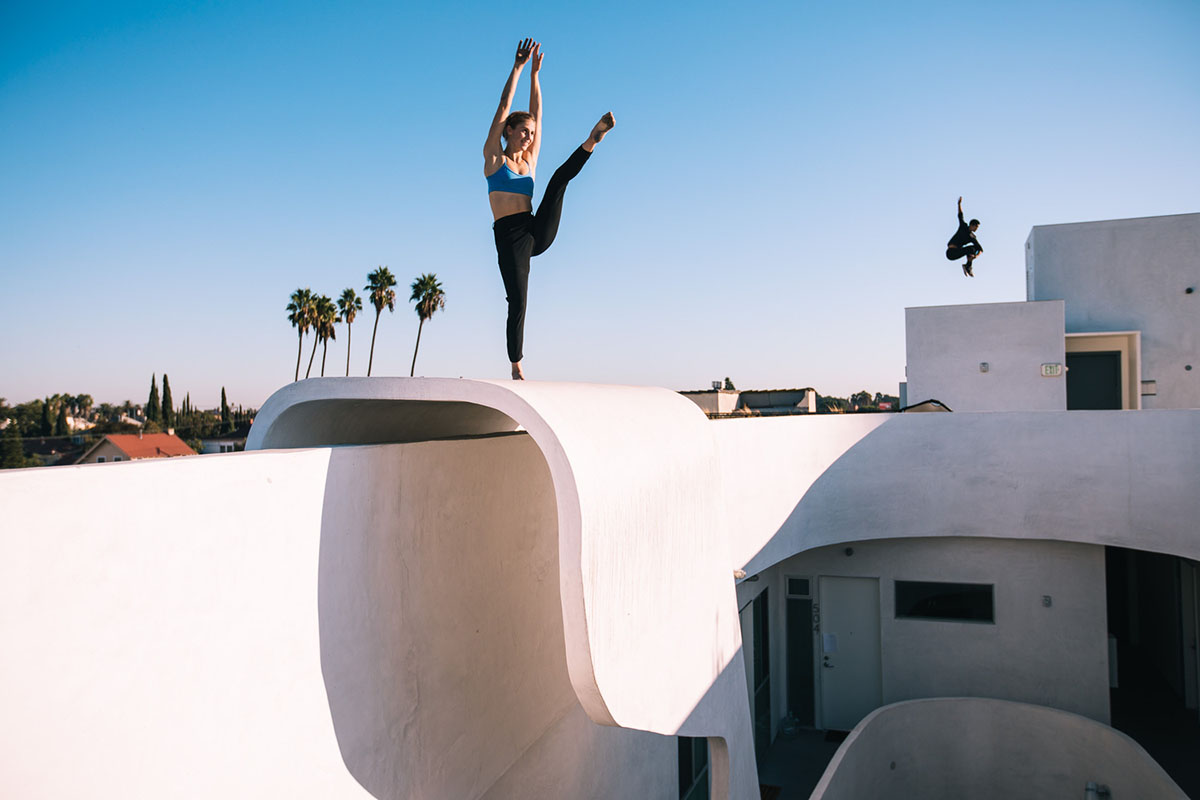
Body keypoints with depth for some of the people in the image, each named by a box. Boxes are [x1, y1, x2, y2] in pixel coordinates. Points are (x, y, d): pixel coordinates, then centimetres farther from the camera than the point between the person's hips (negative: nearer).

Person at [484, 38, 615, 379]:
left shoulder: (529, 160, 19)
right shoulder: (493, 157, 8)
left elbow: (537, 113, 18)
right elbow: (504, 107, 3)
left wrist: (535, 73, 17)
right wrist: (518, 68, 3)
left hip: (538, 232, 4)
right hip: (509, 236, -4)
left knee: (560, 177, -12)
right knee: (518, 303, -9)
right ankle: (516, 369, 0)